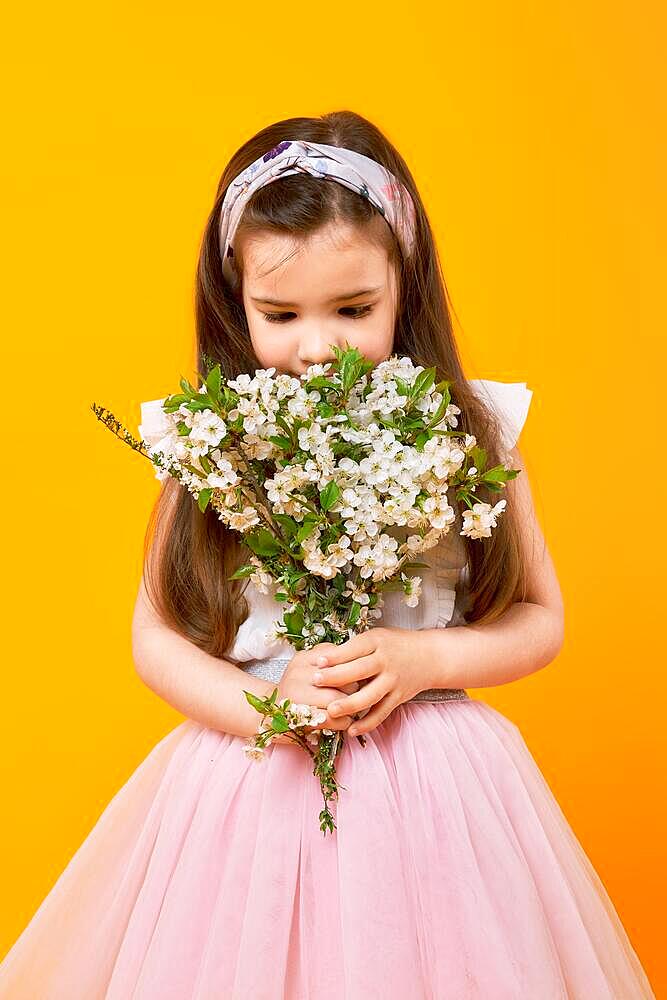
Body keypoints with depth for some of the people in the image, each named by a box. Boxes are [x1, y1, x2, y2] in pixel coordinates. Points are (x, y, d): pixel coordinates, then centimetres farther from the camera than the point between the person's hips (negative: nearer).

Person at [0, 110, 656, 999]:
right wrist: (263, 703, -16)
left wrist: (422, 659, -14)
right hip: (251, 782, 0)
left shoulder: (471, 433, -4)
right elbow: (154, 635, 0)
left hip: (432, 783, 0)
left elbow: (540, 618, 3)